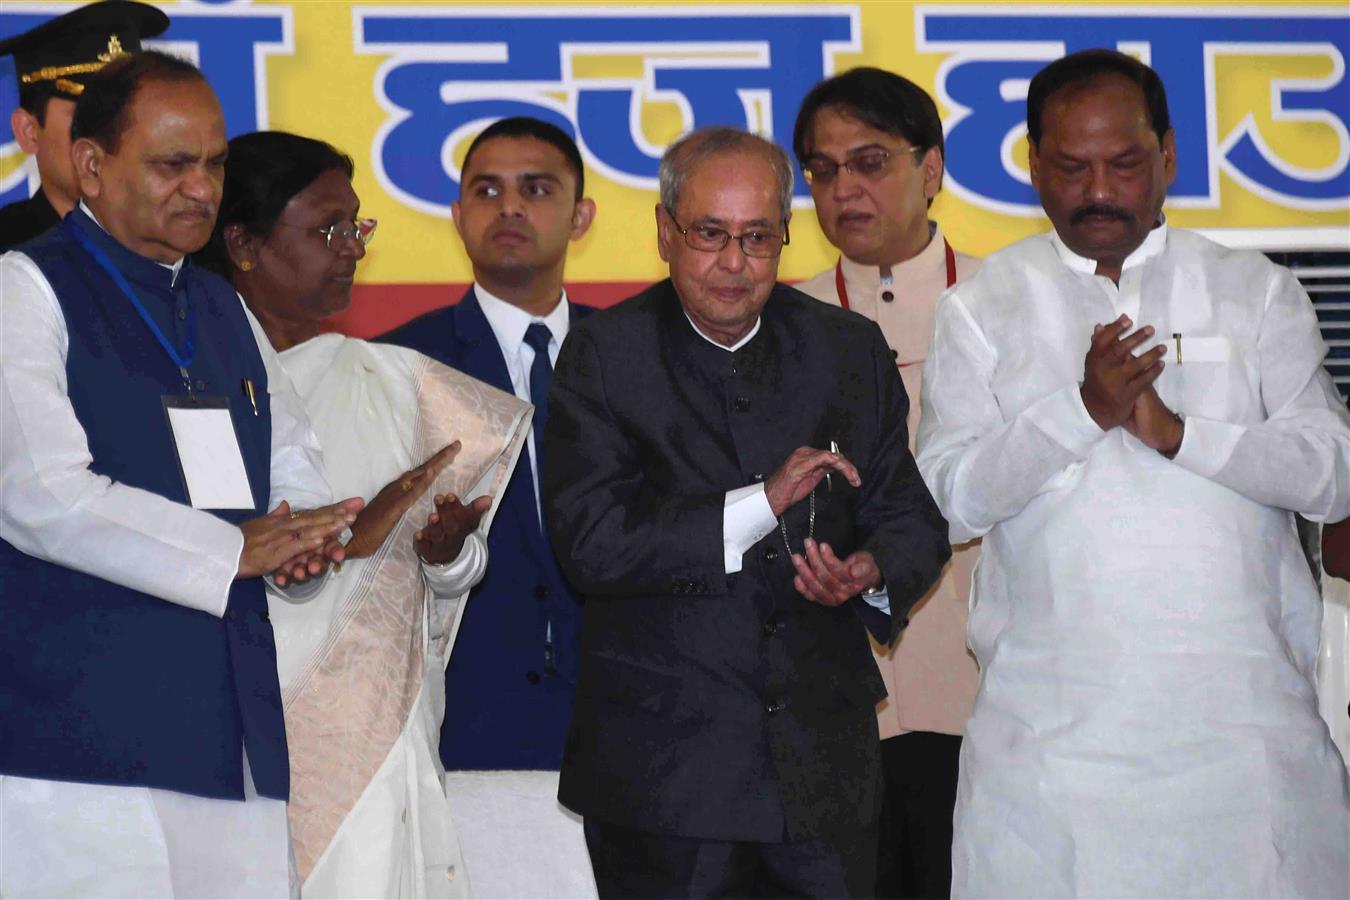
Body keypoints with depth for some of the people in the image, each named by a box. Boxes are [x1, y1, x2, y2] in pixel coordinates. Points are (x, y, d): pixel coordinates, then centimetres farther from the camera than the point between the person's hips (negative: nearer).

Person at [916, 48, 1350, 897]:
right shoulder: (984, 307, 9)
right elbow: (955, 495, -1)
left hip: (1243, 720, 1)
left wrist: (1178, 433, -13)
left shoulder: (1257, 290, 10)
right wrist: (1082, 409, -16)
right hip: (1052, 725, 0)